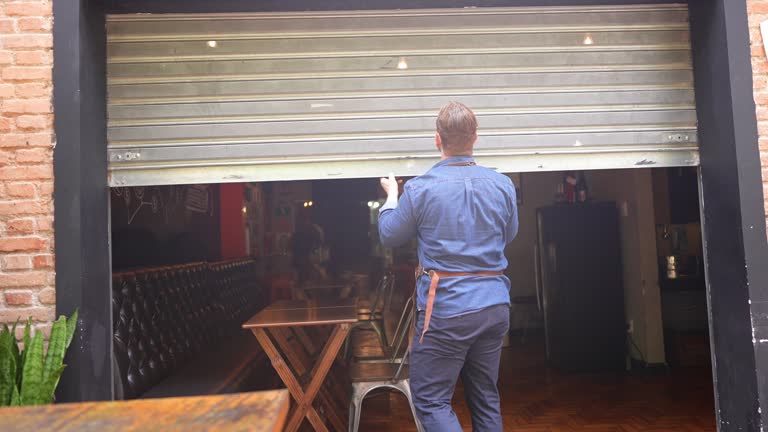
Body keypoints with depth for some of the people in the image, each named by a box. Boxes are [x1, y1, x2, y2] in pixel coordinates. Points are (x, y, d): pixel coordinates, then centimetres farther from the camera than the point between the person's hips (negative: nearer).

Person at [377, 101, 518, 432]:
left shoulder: (420, 188, -12)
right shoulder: (503, 185, 0)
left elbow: (388, 237, 3)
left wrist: (391, 196, 19)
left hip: (446, 307, -5)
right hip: (495, 304, 5)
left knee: (430, 399, 7)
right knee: (486, 396, 19)